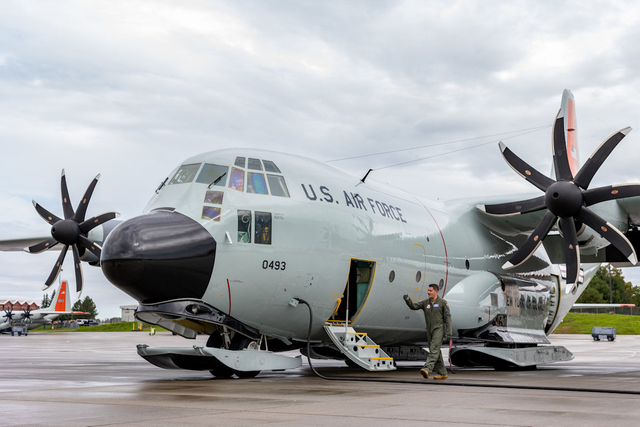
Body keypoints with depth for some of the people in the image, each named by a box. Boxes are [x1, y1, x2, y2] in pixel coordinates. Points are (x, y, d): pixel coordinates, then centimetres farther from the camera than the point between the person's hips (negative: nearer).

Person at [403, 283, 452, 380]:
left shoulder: (442, 302, -3)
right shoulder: (425, 303, 9)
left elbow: (448, 317, -5)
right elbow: (413, 306, -2)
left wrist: (448, 333, -11)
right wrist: (407, 299, -23)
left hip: (439, 329, -6)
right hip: (430, 330, 6)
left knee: (434, 350, -19)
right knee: (436, 353, 10)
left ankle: (427, 369, -32)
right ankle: (442, 373, 18)